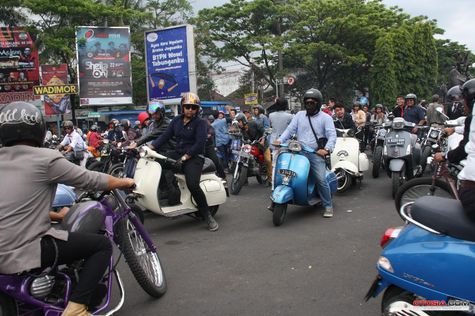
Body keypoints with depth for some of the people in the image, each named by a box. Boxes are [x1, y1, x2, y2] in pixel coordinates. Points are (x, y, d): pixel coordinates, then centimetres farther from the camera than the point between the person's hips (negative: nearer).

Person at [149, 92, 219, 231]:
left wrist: (185, 157, -22)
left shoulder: (200, 123, -3)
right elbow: (165, 136, 8)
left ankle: (208, 216, -13)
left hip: (194, 156, -6)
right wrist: (151, 147, -5)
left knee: (192, 185, -27)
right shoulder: (177, 120, 13)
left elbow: (200, 143, -14)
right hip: (177, 152, 7)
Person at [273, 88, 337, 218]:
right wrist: (280, 140, -9)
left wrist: (326, 149, -19)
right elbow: (290, 129, 8)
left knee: (321, 180, -13)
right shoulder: (299, 115, 16)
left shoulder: (326, 118, 6)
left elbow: (332, 135, -3)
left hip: (316, 154, -3)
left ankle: (328, 206, 4)